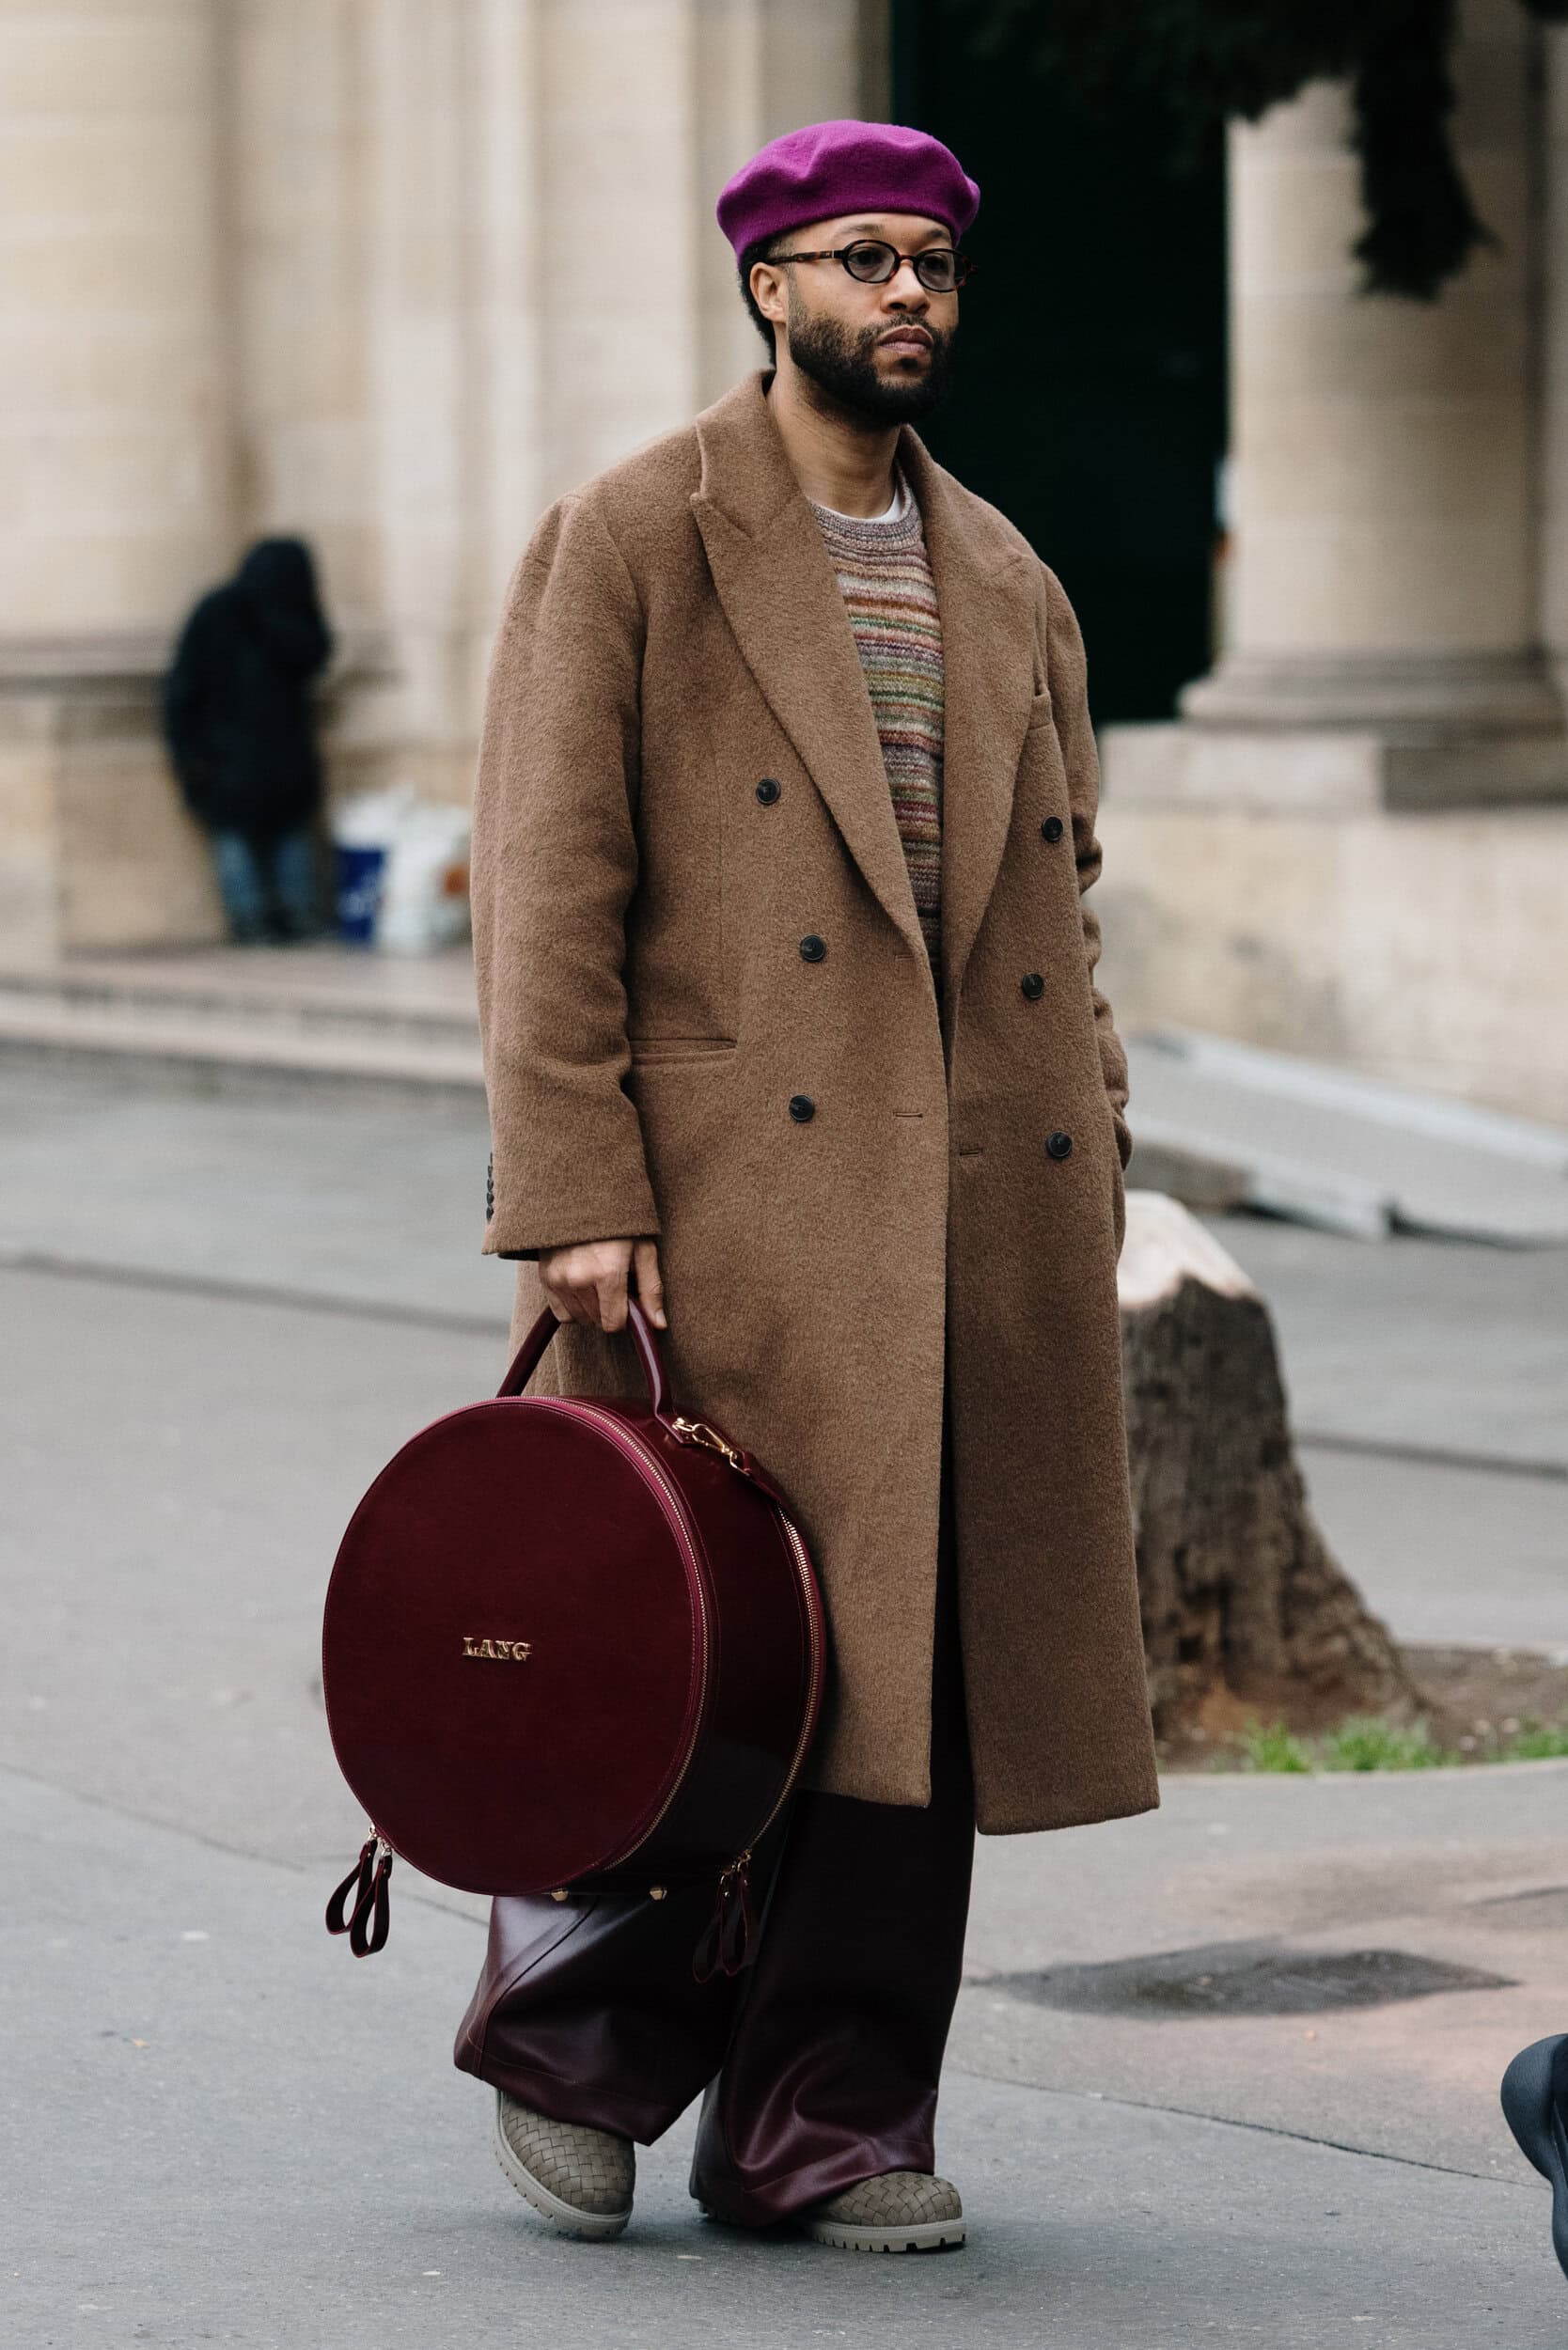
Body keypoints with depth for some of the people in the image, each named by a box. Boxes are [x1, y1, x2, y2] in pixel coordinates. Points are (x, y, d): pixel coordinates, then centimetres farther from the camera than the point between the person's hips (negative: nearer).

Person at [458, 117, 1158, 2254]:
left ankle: (826, 2122, 11)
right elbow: (548, 892, -5)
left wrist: (1086, 1201, 11)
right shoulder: (627, 546, 1)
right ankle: (578, 2022, 16)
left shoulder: (1011, 590, 18)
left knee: (928, 1668, 3)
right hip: (735, 1205, -5)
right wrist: (572, 1198, -13)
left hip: (982, 1224, 5)